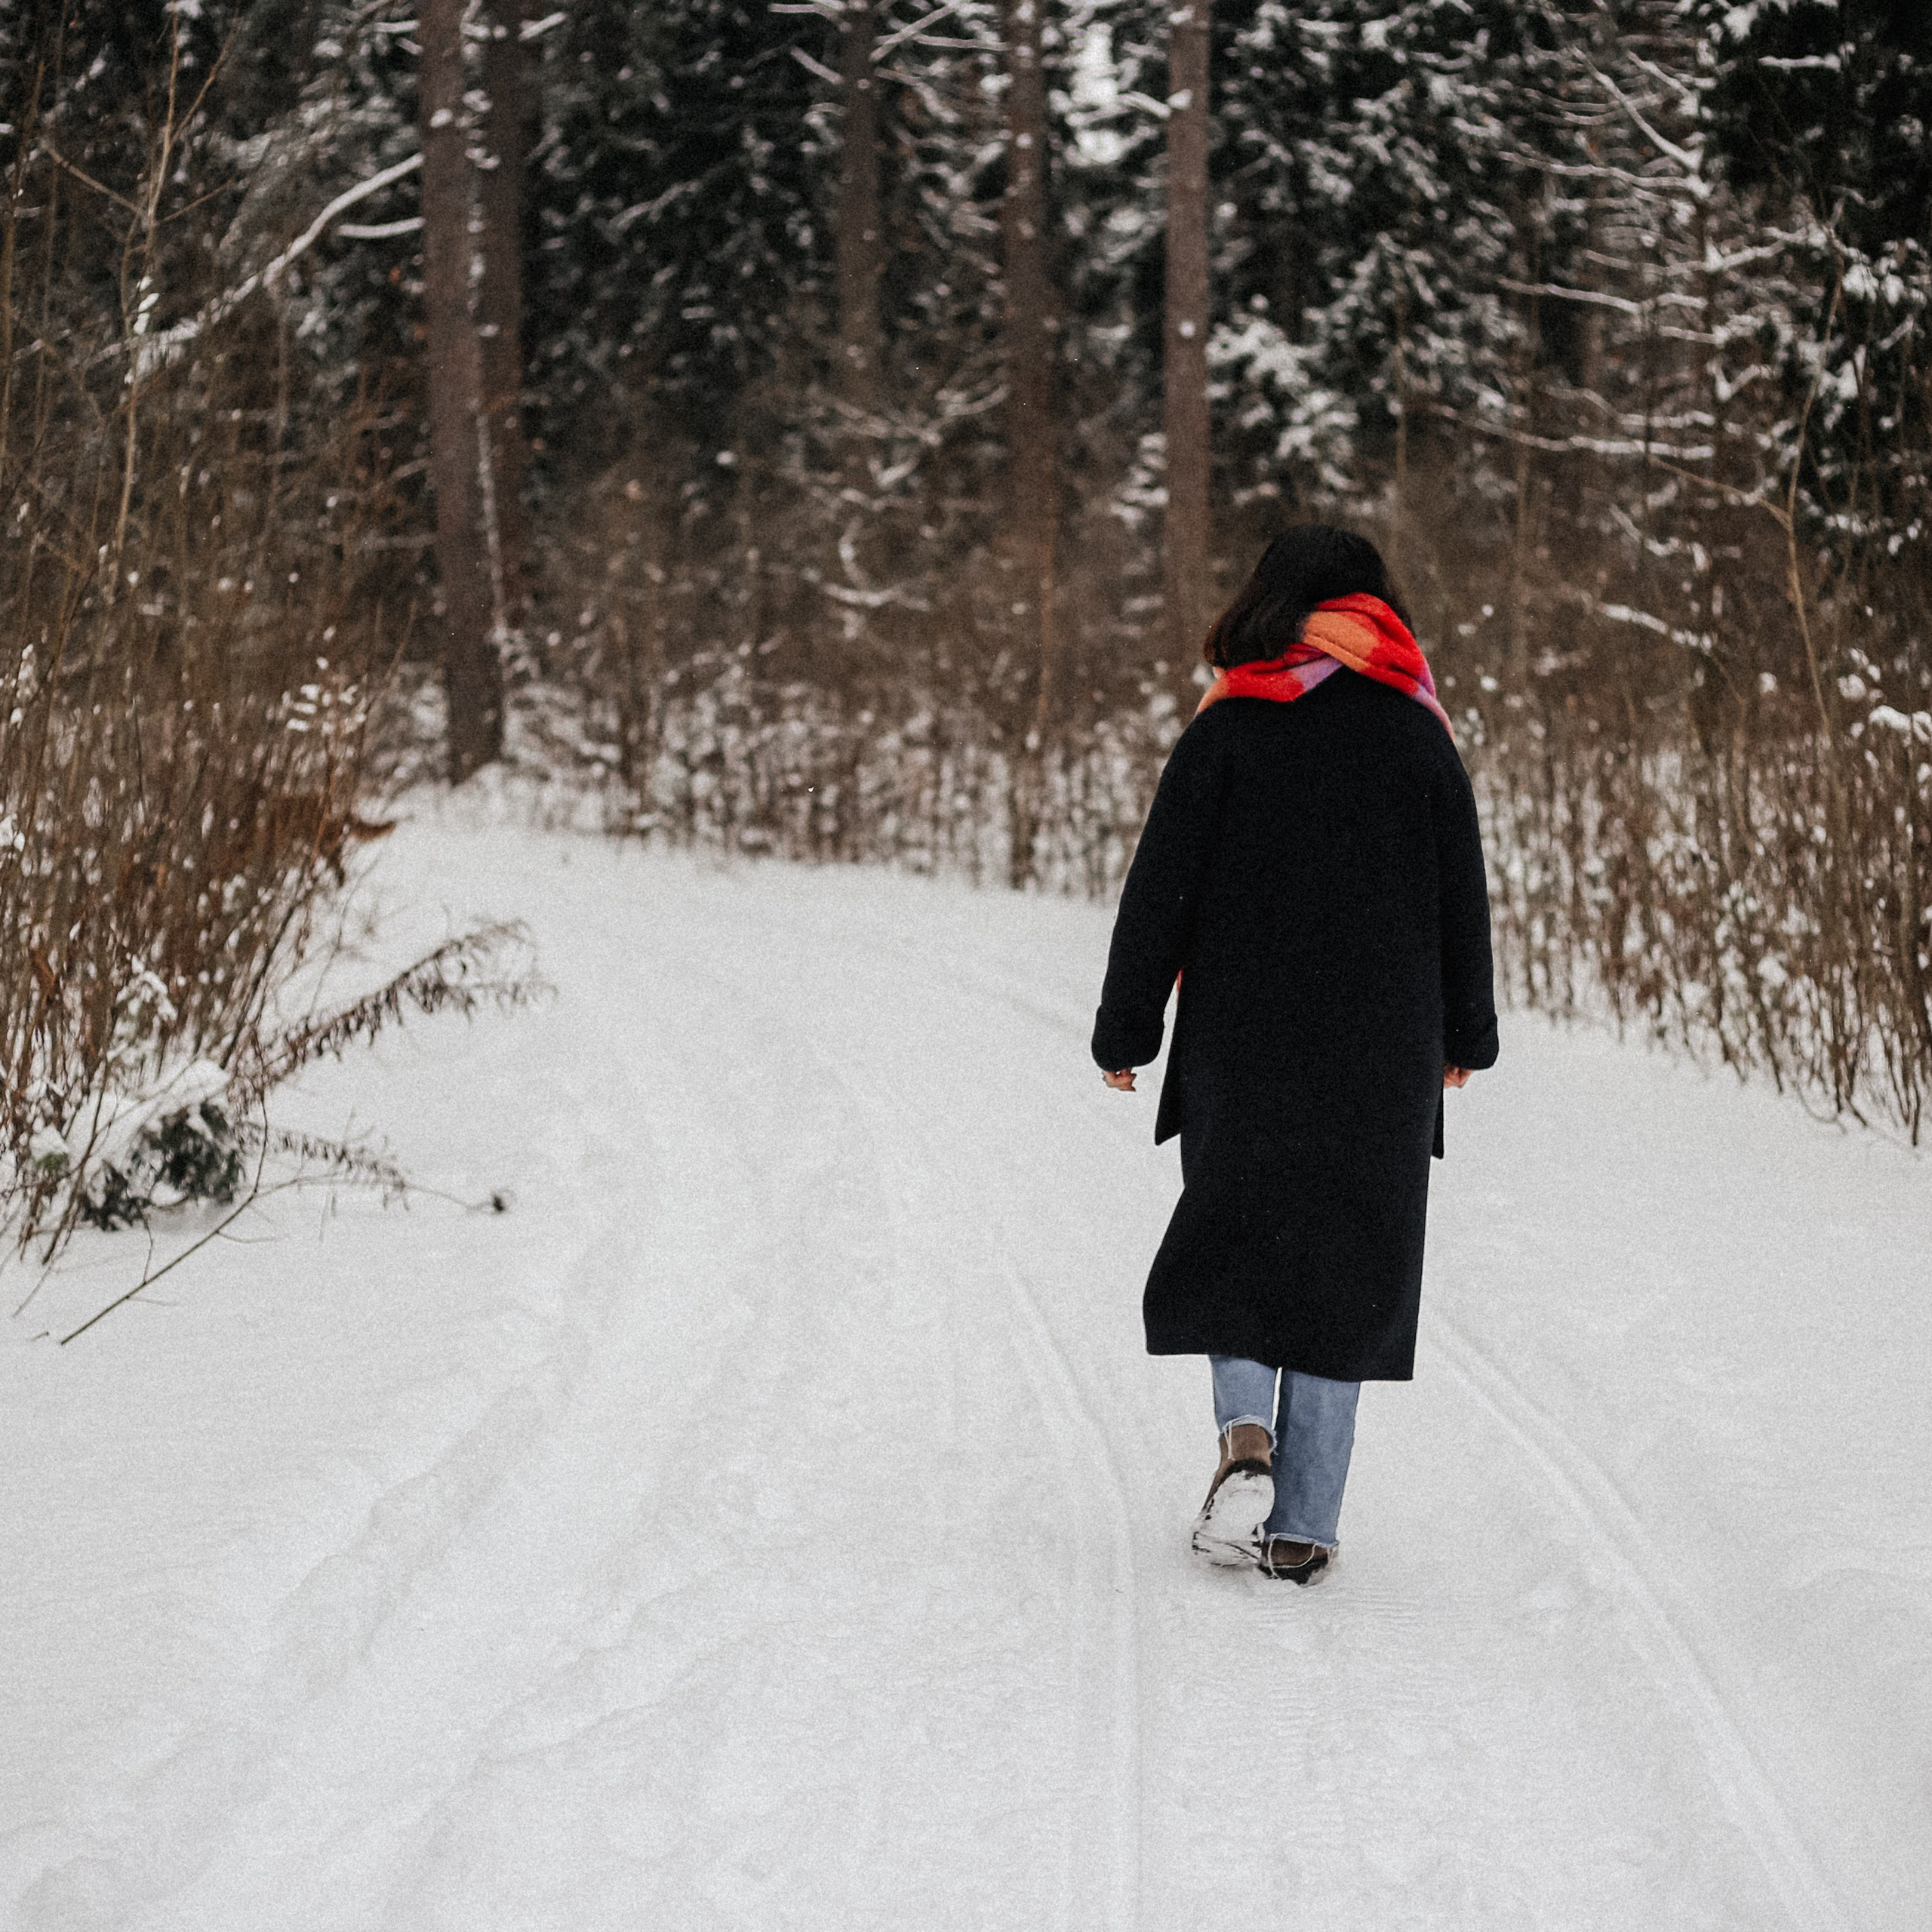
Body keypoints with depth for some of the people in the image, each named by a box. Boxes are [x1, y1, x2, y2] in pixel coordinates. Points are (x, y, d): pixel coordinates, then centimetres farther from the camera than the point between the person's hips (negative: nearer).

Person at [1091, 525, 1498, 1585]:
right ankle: (1301, 1526, 5)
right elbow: (1463, 899, 9)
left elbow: (1160, 891, -4)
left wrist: (1125, 1032, 5)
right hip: (1383, 1058, 1)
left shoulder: (1227, 732, -3)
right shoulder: (1418, 736, 3)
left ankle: (1247, 1433, -13)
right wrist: (1464, 1037, 21)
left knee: (1234, 1244, 14)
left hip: (1240, 1042, -1)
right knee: (1341, 1262, 7)